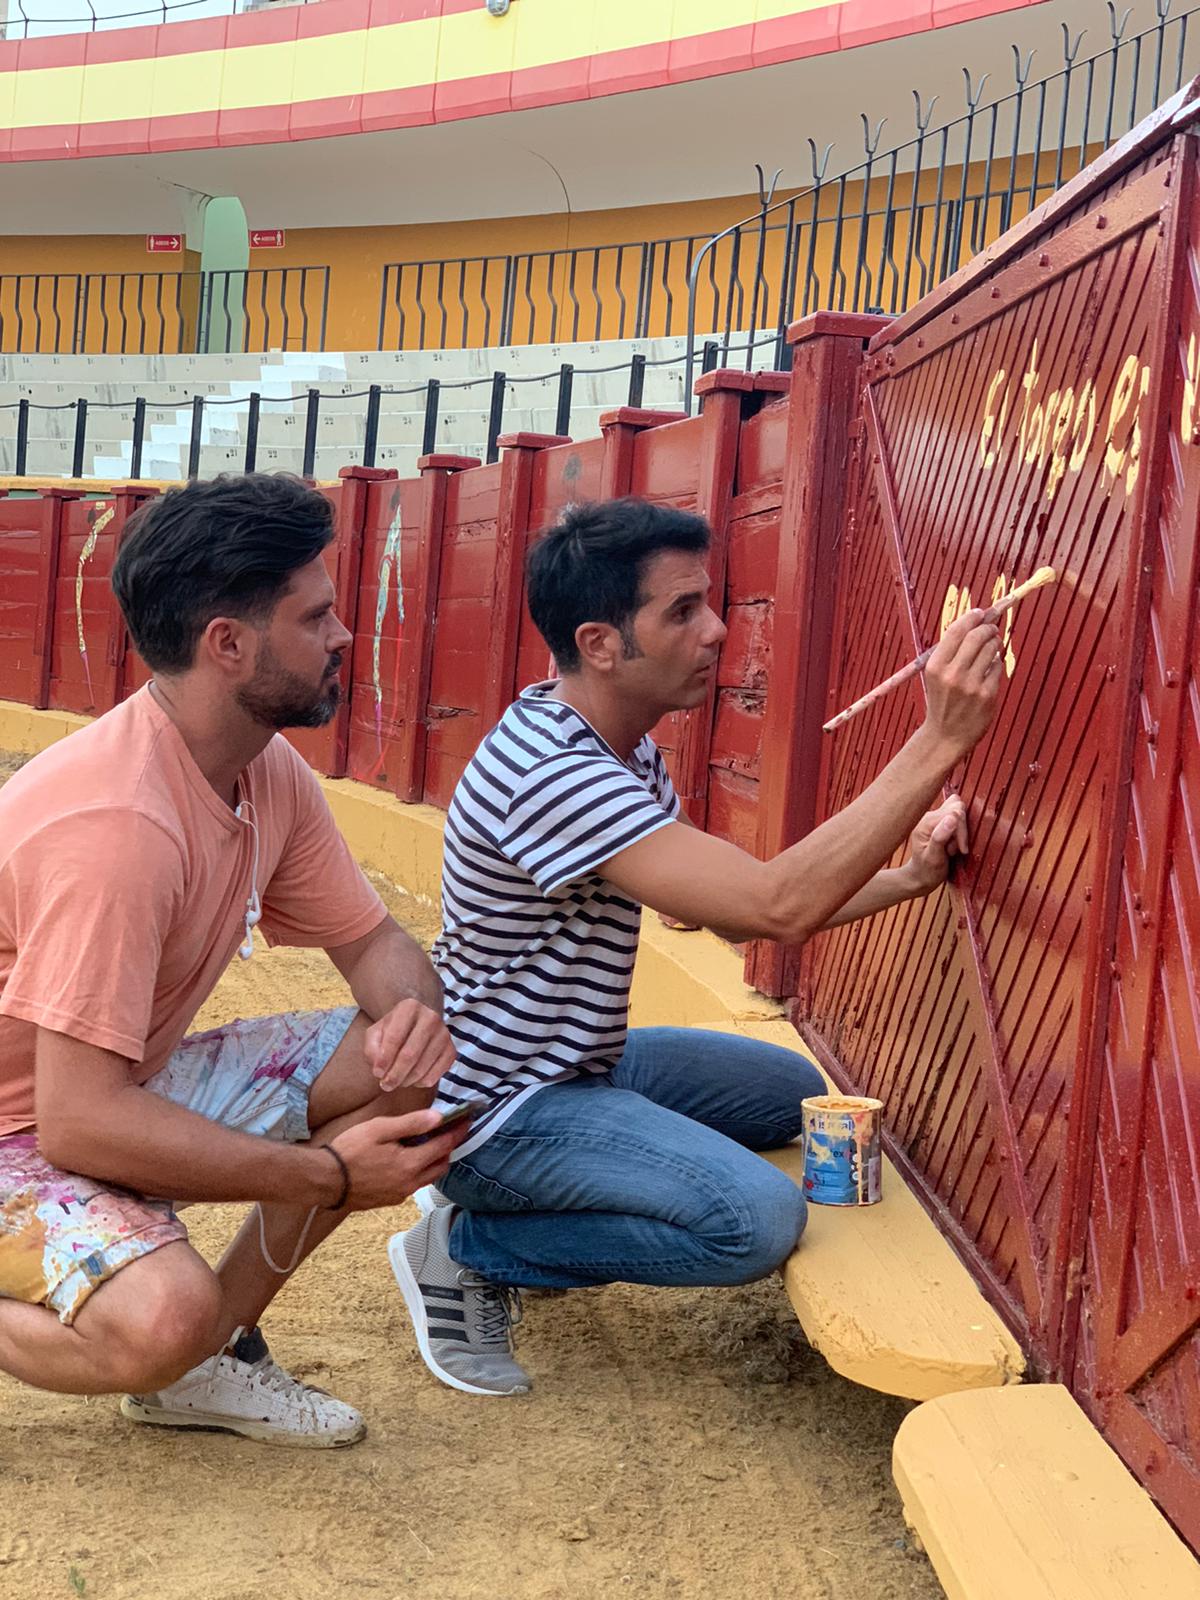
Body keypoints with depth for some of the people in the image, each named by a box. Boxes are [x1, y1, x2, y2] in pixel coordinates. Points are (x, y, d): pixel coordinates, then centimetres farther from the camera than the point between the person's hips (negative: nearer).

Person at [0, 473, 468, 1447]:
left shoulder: (271, 773, -3)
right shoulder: (113, 821, -31)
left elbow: (373, 941, 9)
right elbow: (82, 1122, -32)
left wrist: (413, 1011, -17)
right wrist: (331, 1173, -24)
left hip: (129, 1088, 9)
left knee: (413, 1066, -5)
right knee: (164, 1315, -35)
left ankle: (207, 1357, 3)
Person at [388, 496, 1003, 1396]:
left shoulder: (625, 751, 5)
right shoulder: (552, 772, -29)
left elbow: (733, 908, 10)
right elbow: (778, 907, -35)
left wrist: (904, 879, -3)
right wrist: (940, 743, -34)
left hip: (577, 1065, 10)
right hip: (502, 1109, -10)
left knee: (790, 1091, 18)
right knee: (759, 1217, -24)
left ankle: (508, 1209, 13)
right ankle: (468, 1246, -5)